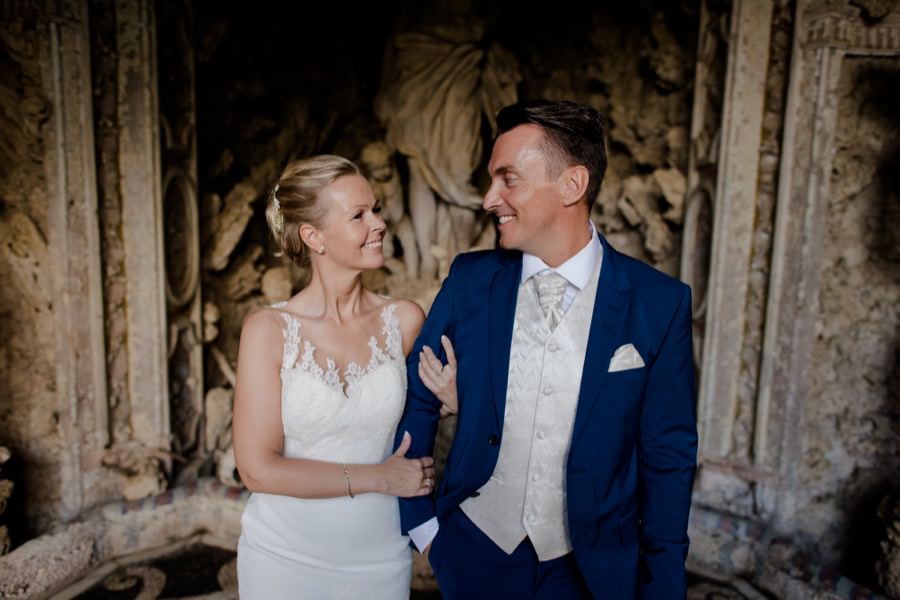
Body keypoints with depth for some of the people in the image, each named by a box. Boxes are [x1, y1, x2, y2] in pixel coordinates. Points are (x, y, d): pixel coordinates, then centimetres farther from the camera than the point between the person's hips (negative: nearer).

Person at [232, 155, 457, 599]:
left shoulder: (405, 321, -8)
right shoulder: (268, 329, -12)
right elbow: (257, 468, -14)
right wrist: (378, 478, -14)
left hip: (379, 559, 2)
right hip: (284, 558, -1)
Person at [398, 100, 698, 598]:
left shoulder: (659, 304, -13)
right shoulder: (470, 280, -9)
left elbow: (668, 457, -6)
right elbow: (415, 401, -1)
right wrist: (420, 524, 0)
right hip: (475, 556, 1)